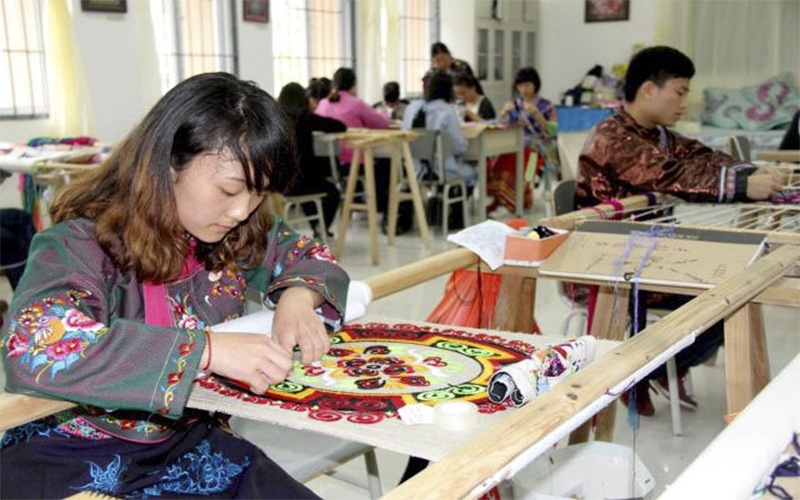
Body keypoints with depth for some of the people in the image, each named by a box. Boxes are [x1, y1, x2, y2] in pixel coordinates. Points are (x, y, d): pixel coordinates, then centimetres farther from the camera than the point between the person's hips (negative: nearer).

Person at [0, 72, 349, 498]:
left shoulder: (237, 239, -1)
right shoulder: (79, 244, -17)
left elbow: (309, 255, 15)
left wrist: (297, 296, -10)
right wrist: (207, 349, -37)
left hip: (189, 442, 5)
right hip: (70, 458, -5)